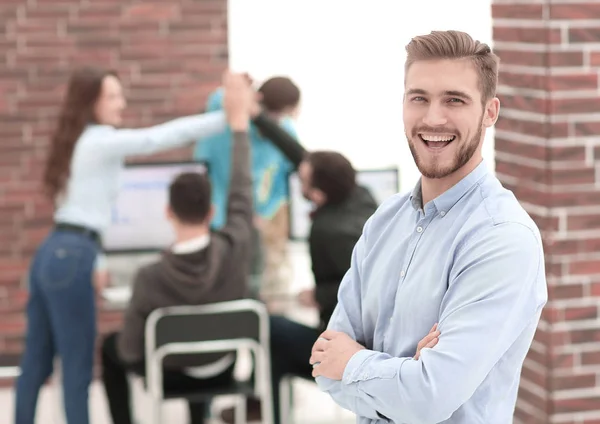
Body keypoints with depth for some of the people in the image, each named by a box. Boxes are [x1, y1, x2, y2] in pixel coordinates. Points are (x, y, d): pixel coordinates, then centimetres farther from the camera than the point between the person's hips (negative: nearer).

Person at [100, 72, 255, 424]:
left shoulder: (151, 278, -34)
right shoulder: (235, 248, -30)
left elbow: (132, 351, -22)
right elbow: (242, 191, -13)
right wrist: (239, 121, -5)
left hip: (172, 374, -3)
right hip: (223, 370, 3)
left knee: (112, 347, 29)